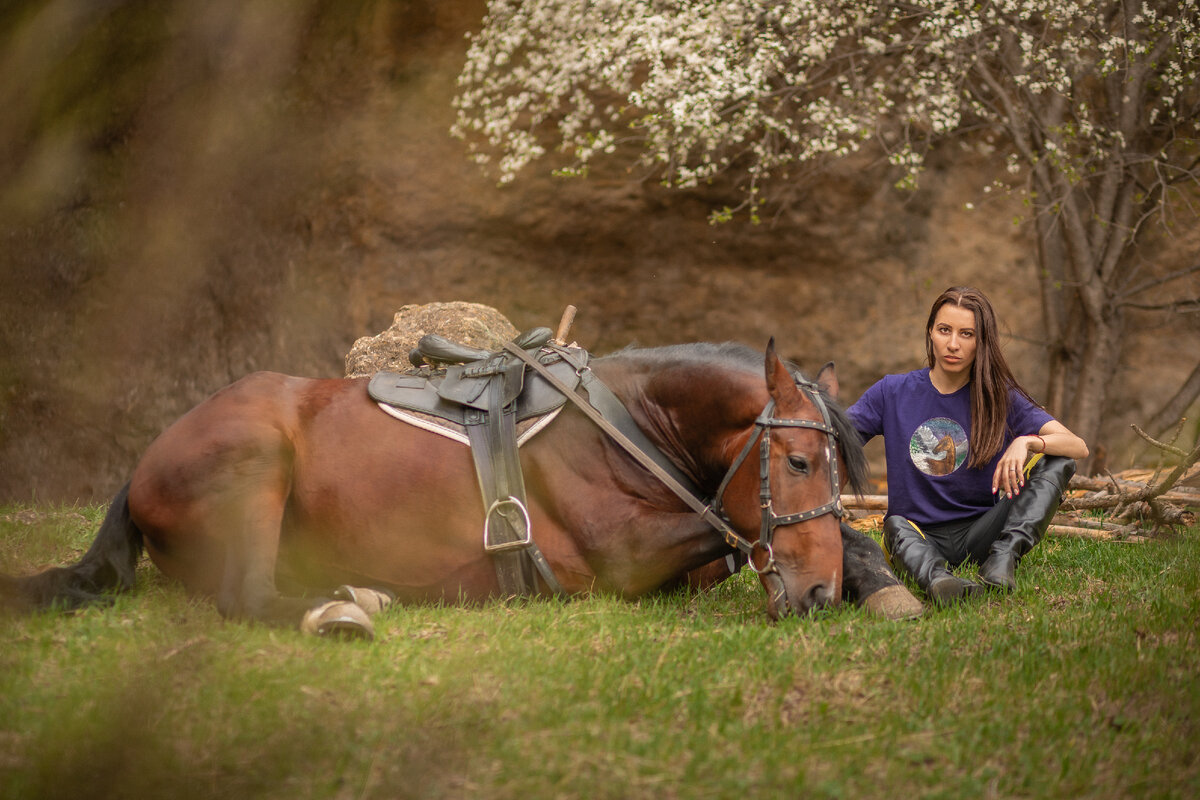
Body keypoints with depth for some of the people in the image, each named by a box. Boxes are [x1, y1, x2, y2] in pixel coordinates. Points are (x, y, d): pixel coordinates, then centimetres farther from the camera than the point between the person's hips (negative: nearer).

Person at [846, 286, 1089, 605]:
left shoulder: (1001, 397, 1)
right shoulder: (893, 393, 5)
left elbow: (1079, 447, -11)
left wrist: (1027, 442, -31)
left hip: (980, 532, 1)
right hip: (920, 534, -1)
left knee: (1058, 462, -17)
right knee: (896, 525, -35)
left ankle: (1002, 559, -36)